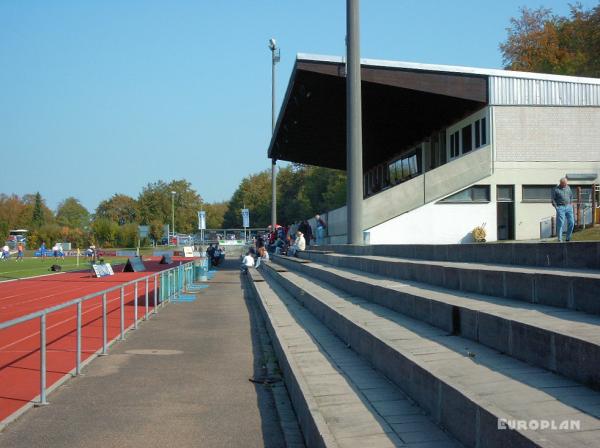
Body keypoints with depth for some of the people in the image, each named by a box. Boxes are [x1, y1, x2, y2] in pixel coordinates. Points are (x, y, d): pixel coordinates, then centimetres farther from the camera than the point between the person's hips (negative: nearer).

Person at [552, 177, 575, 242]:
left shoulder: (568, 187, 9)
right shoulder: (556, 189, -6)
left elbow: (571, 195, 22)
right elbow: (553, 200, -2)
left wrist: (571, 204, 12)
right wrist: (556, 207, -9)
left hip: (568, 207, 5)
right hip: (560, 207, -5)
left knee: (571, 222, -1)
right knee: (560, 224, -6)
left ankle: (568, 238, 13)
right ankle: (560, 239, 0)